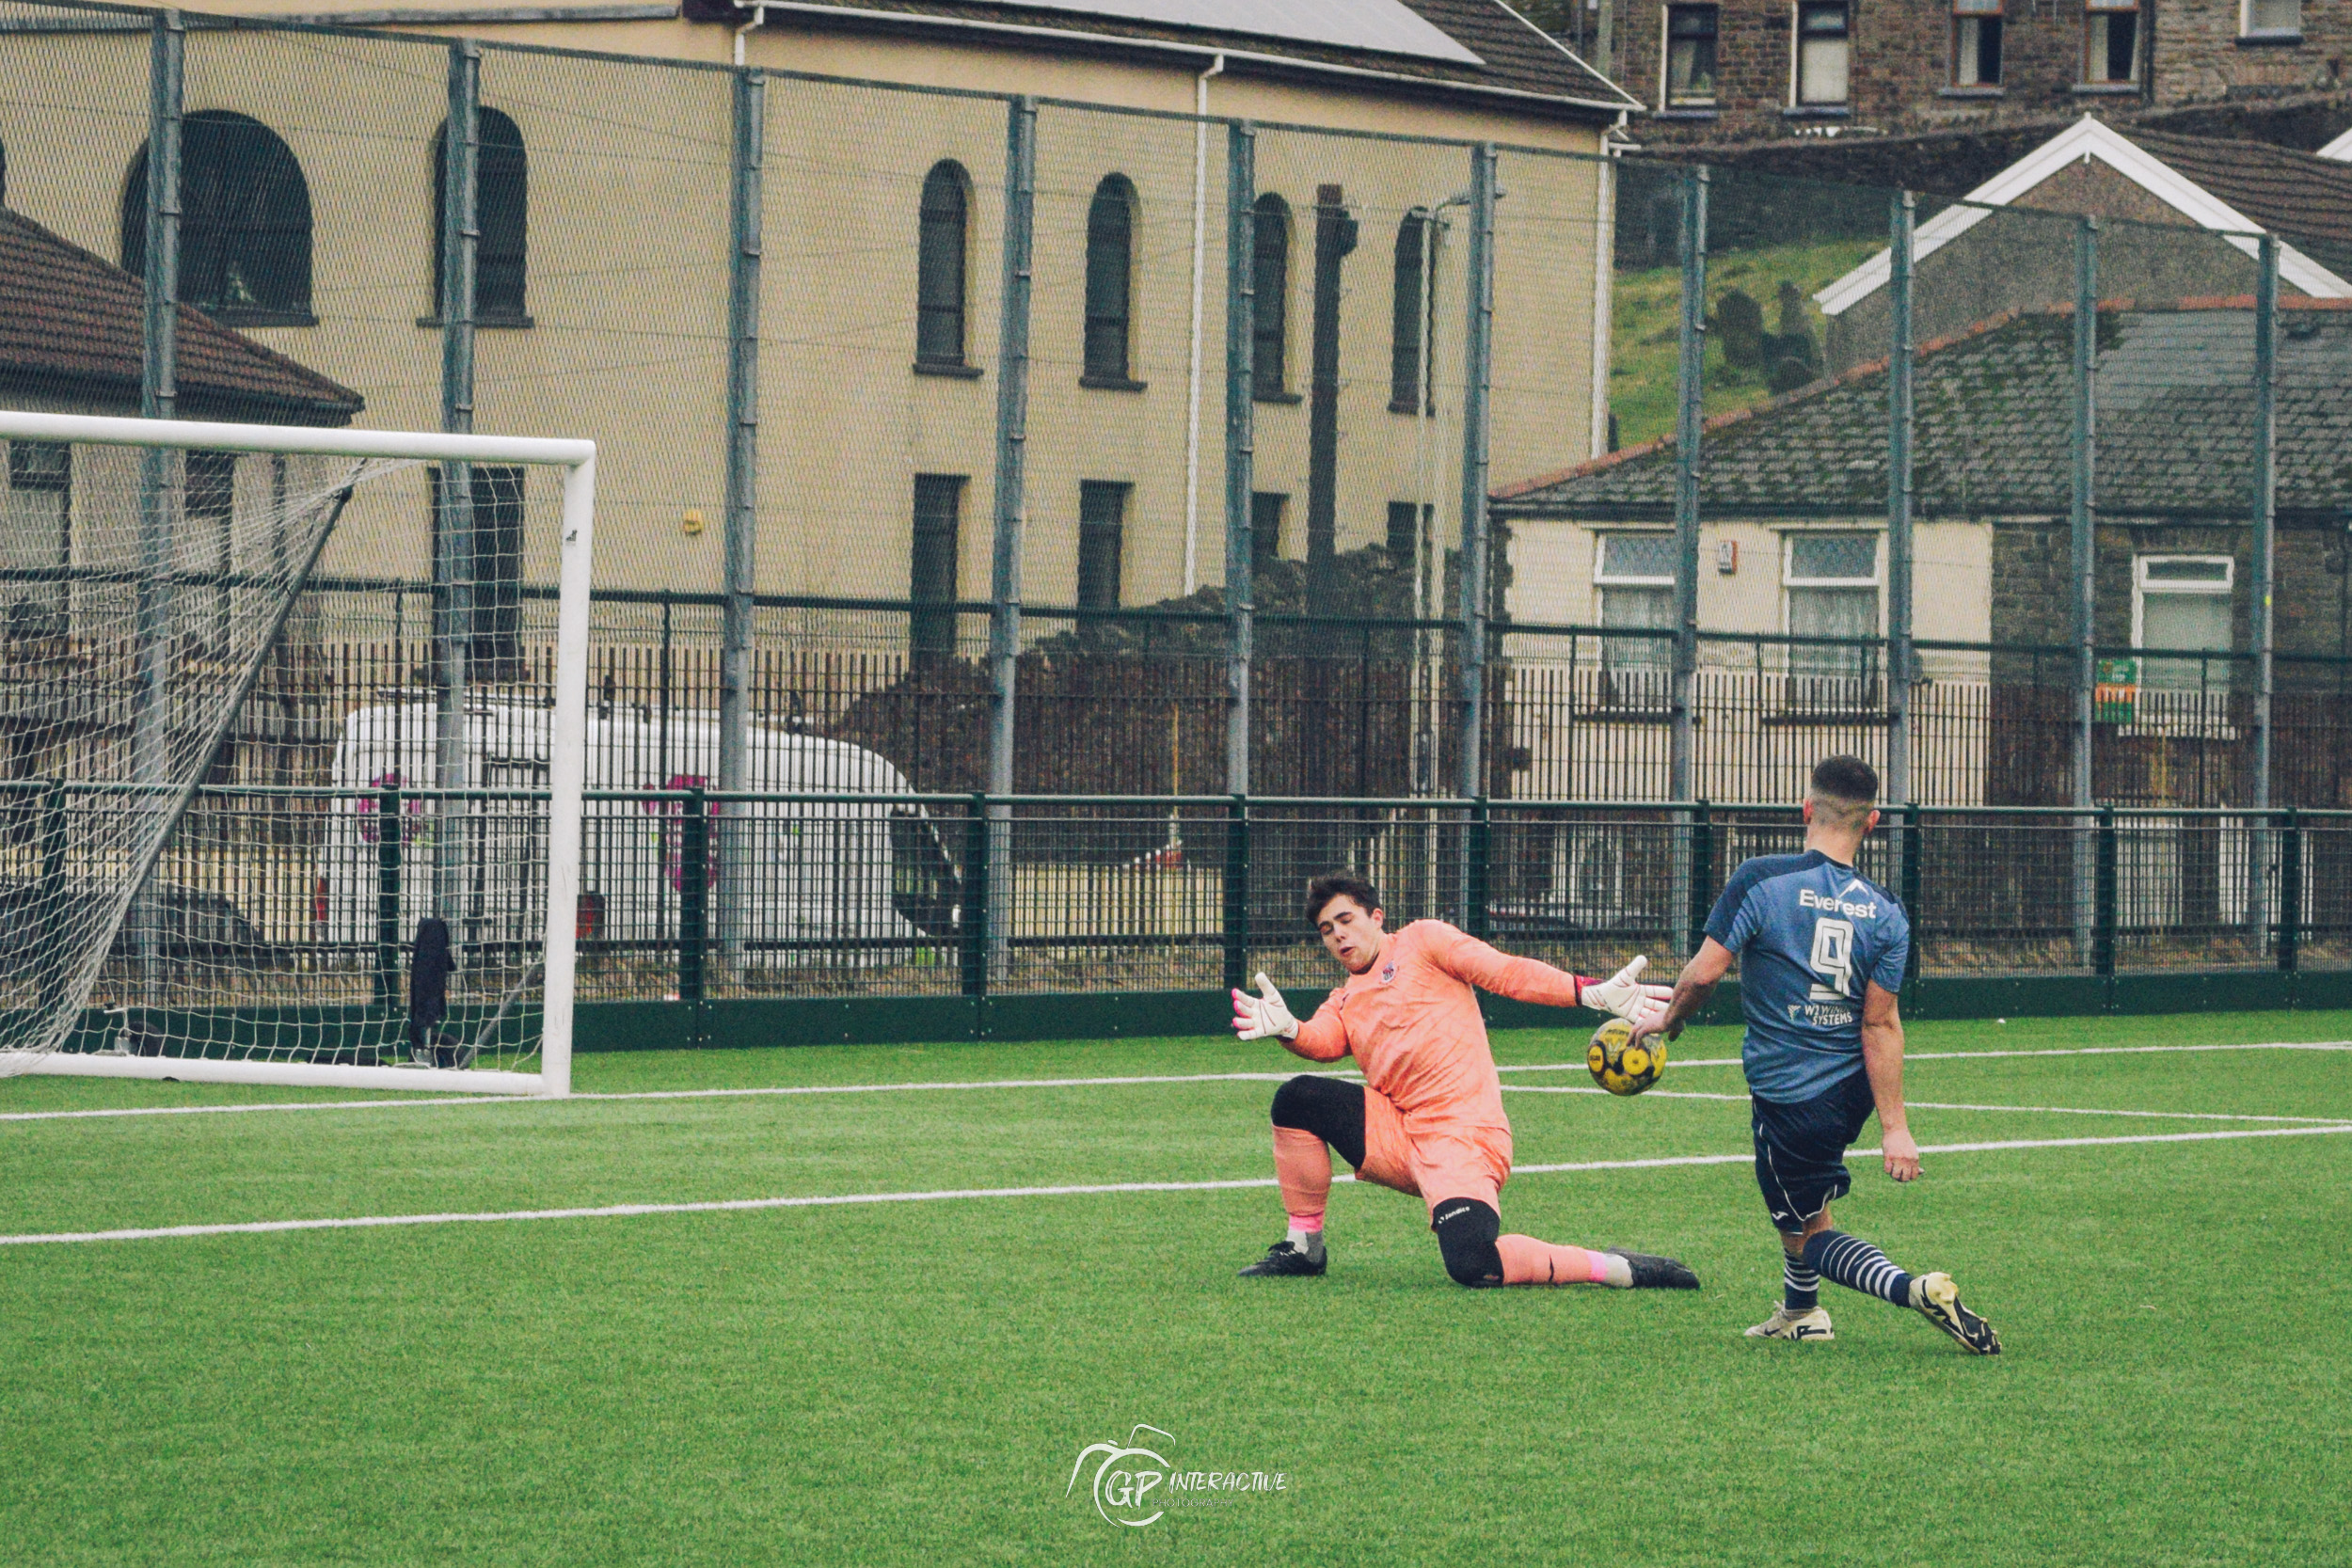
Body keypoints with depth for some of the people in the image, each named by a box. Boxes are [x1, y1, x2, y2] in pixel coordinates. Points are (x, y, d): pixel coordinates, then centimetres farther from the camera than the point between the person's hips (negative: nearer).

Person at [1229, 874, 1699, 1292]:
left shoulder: (1421, 941, 9)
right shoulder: (1344, 1002, 23)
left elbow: (1503, 972, -3)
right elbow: (1324, 1041, 1)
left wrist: (1591, 992, -18)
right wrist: (1286, 1029, -25)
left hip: (1463, 1135, -6)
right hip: (1397, 1134, 6)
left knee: (1471, 1264, -27)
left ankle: (1616, 1268, -10)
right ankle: (1304, 1247, 3)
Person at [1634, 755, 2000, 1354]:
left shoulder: (1759, 881, -15)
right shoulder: (1886, 915, -5)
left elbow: (1703, 971, -15)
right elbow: (1881, 1024, -7)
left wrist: (1668, 1019, 6)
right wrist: (1894, 1126, -7)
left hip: (1787, 1097, -5)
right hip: (1853, 1091, 5)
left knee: (1807, 1234, 5)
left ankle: (1914, 1289, -19)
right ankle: (1799, 1313, 42)